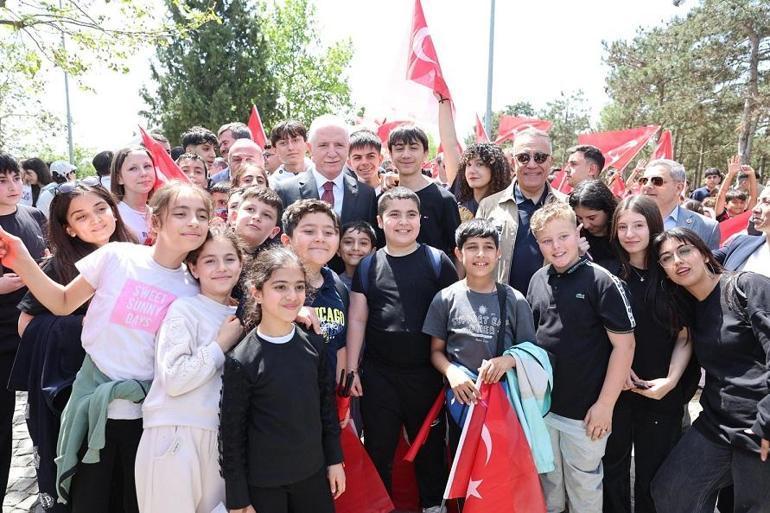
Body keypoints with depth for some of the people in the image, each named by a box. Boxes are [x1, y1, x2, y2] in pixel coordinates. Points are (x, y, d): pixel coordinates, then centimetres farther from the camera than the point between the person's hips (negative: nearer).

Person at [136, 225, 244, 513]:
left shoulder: (241, 317, 11)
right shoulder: (184, 309, -8)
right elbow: (174, 380, -18)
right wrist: (221, 345, -12)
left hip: (221, 437, 6)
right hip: (177, 436, -5)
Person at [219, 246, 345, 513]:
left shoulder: (313, 344, -3)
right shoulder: (241, 361, -15)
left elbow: (327, 404, 6)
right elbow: (232, 432, -10)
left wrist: (334, 460, 9)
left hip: (313, 472, 4)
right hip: (262, 482, -3)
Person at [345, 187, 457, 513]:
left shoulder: (437, 261, -3)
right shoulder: (368, 266, 2)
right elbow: (357, 319, 4)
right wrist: (351, 369, 0)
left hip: (426, 372, -1)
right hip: (378, 374, 1)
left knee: (430, 445, 16)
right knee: (378, 448, 14)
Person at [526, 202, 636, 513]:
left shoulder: (601, 282, -14)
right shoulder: (538, 280, 2)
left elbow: (624, 344, -14)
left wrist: (605, 404, -14)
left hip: (585, 411, -4)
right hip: (542, 405, 5)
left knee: (584, 487, 14)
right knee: (548, 484, 21)